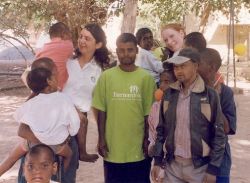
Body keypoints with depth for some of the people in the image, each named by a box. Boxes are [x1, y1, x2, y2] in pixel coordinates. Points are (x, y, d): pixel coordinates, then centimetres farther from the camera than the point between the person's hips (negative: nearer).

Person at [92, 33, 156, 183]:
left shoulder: (146, 78, -3)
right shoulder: (106, 76, -2)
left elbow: (149, 113, 0)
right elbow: (101, 111, 1)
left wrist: (147, 139, 0)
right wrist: (101, 139, -1)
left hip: (138, 148, 0)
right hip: (112, 147, 1)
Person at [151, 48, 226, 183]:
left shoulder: (209, 95, -8)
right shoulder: (169, 94, 3)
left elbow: (218, 134, -7)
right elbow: (161, 129, 9)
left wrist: (213, 168, -9)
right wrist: (157, 160, 5)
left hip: (199, 166, -3)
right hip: (172, 164, 3)